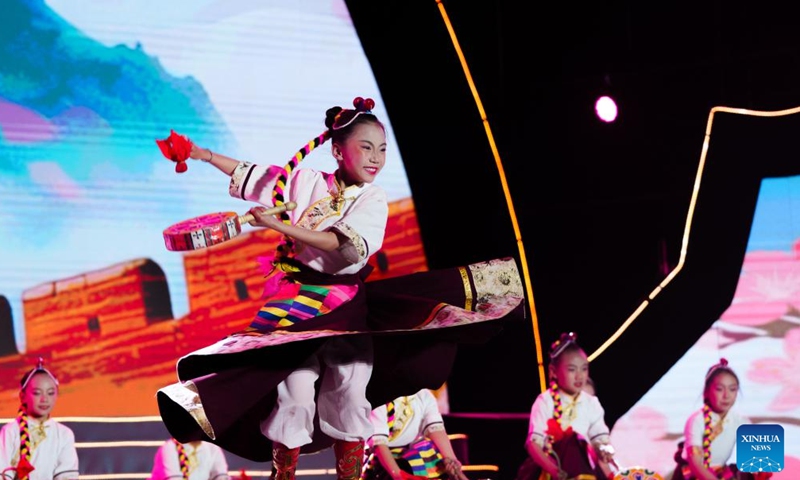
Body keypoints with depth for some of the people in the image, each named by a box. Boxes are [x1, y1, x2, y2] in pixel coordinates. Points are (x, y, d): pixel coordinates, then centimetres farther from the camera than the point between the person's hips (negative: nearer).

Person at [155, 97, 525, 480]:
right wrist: (205, 155, 12)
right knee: (296, 391, -12)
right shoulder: (305, 182, 1)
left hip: (346, 305, 1)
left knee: (350, 392, -2)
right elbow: (250, 176, 16)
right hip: (295, 300, -1)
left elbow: (348, 246, -19)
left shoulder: (373, 201, -1)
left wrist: (281, 225, -25)